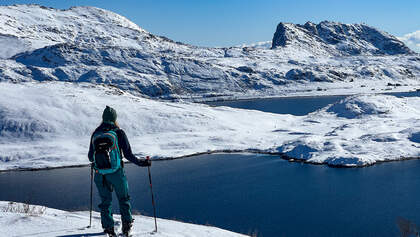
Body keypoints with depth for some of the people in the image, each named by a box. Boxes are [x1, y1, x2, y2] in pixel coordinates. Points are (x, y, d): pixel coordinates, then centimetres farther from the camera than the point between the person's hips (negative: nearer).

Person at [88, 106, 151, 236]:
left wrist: (94, 161, 33)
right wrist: (142, 163, 4)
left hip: (100, 173, 2)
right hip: (116, 172, -2)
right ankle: (127, 225, 18)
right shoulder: (119, 133, -7)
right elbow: (128, 154, -9)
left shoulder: (96, 133, 3)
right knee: (123, 199, 16)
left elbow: (91, 155, 10)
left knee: (105, 201, 16)